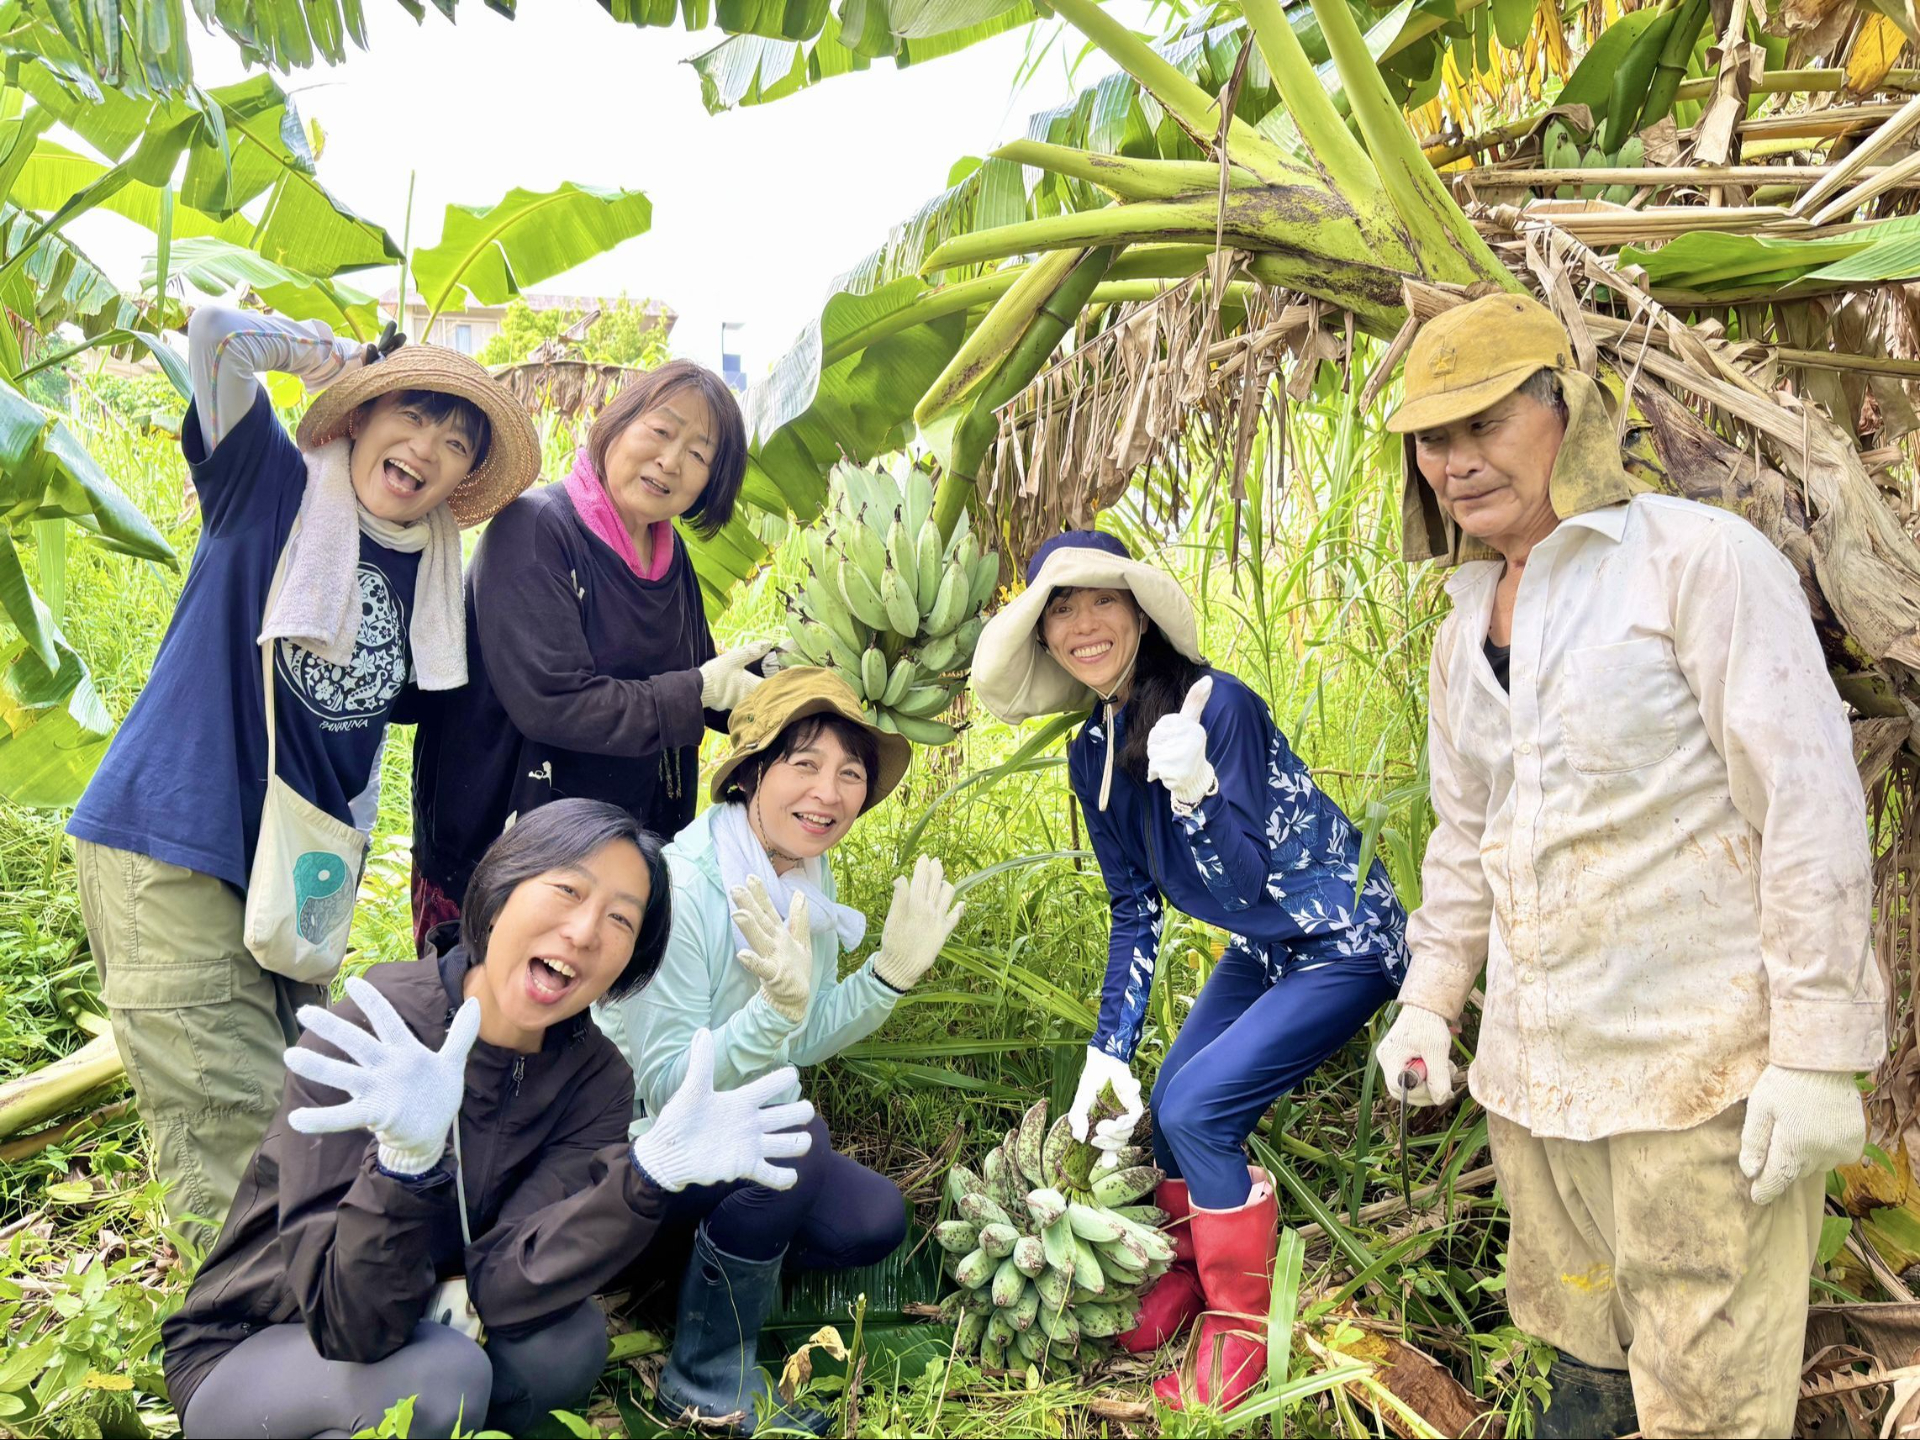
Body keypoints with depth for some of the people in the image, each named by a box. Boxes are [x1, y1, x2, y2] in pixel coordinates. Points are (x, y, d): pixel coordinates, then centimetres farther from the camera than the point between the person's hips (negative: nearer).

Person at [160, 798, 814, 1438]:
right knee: (441, 1376, -31)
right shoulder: (375, 1030, -24)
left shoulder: (595, 1078, -11)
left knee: (569, 1336, -23)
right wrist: (408, 1160, -47)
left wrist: (651, 1171, -37)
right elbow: (349, 1323, -28)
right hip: (243, 1357, -4)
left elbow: (498, 1288, -23)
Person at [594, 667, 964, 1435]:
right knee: (793, 1139, -31)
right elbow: (665, 1087, -25)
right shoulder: (680, 888, -27)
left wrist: (891, 970, -10)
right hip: (632, 1141, -7)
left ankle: (713, 1249, 16)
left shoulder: (810, 876, -4)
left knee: (872, 1221, -10)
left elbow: (797, 1046, 4)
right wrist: (775, 1009, -40)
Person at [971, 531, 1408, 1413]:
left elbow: (1244, 881, -26)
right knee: (1161, 1103, 10)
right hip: (1264, 946, 8)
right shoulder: (1092, 753, -4)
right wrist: (1109, 1050, 0)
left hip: (1344, 941, -8)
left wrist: (1194, 790, -43)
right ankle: (1192, 1272, 37)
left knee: (1195, 1108, -16)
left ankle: (1242, 1324, 4)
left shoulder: (1216, 704, -26)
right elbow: (1134, 909, 3)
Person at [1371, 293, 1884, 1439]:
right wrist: (1431, 999, 15)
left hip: (1706, 1066, -6)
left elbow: (1809, 804, -15)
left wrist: (1820, 1052, -17)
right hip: (1537, 1068, 7)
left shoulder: (1699, 559, -11)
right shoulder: (1464, 630, 12)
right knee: (1580, 1341, 21)